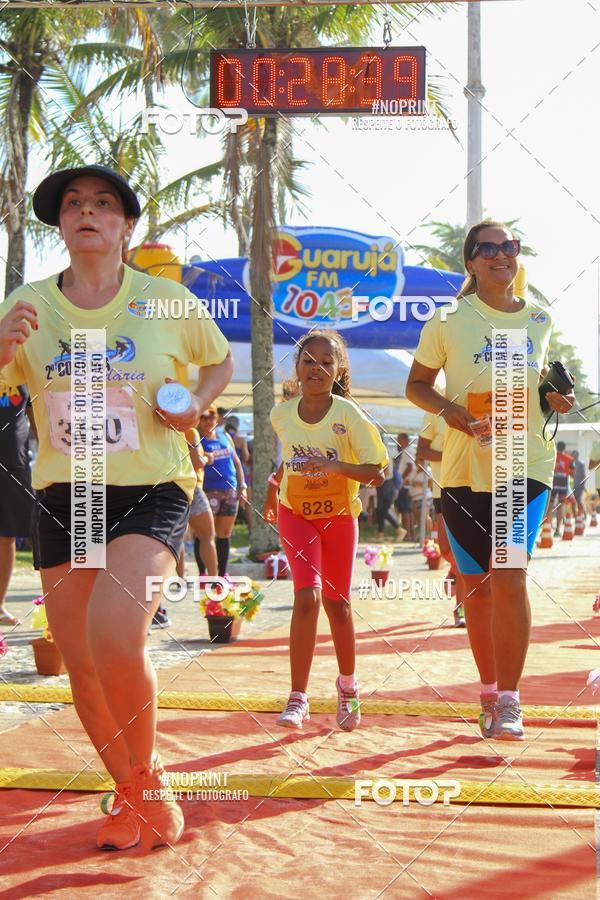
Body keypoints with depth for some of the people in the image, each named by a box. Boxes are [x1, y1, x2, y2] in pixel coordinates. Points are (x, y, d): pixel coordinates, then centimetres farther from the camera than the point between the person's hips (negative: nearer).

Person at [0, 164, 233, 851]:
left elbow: (221, 361, 16)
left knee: (115, 641, -24)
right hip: (61, 498, 3)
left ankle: (148, 781, 4)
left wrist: (196, 404, -5)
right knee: (81, 668, 7)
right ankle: (128, 792, 32)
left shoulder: (165, 300, -2)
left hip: (151, 492, -3)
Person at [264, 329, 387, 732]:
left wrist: (336, 465, -32)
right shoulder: (282, 414, -5)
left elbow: (377, 473, -18)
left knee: (337, 604, 9)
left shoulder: (349, 415, -15)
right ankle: (298, 698, -14)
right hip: (296, 514, 1)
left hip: (339, 517, -1)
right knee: (307, 596, -17)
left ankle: (348, 684, 33)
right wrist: (274, 483, 15)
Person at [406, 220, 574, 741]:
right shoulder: (448, 322, -2)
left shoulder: (540, 320, 6)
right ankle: (489, 691, 25)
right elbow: (416, 384, 6)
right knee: (475, 586, 8)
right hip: (464, 469, 0)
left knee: (508, 577, -14)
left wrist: (556, 397, 2)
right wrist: (448, 409, -13)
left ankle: (509, 700, -4)